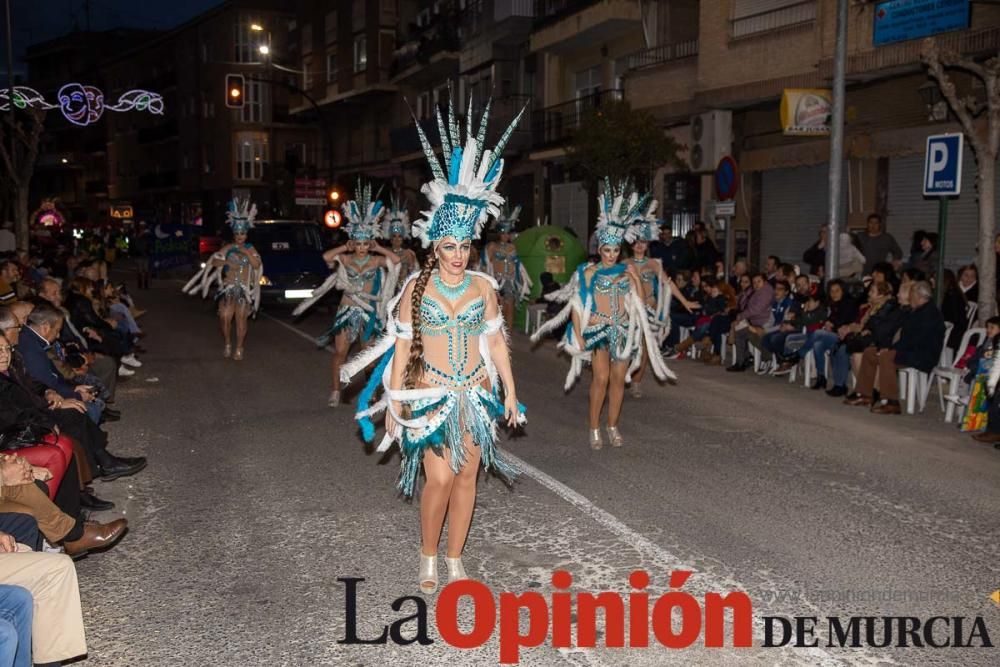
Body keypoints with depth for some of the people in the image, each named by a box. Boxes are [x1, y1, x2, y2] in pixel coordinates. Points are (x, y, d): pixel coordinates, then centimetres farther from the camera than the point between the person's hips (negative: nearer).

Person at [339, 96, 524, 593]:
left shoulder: (484, 286, 1)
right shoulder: (417, 288, -6)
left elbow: (496, 342, 7)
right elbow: (402, 347, -3)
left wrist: (509, 391, 6)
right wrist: (395, 402, -4)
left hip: (476, 394, 3)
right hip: (430, 396, -3)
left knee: (466, 478, 8)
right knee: (439, 479, -8)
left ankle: (455, 560, 25)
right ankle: (428, 557, 17)